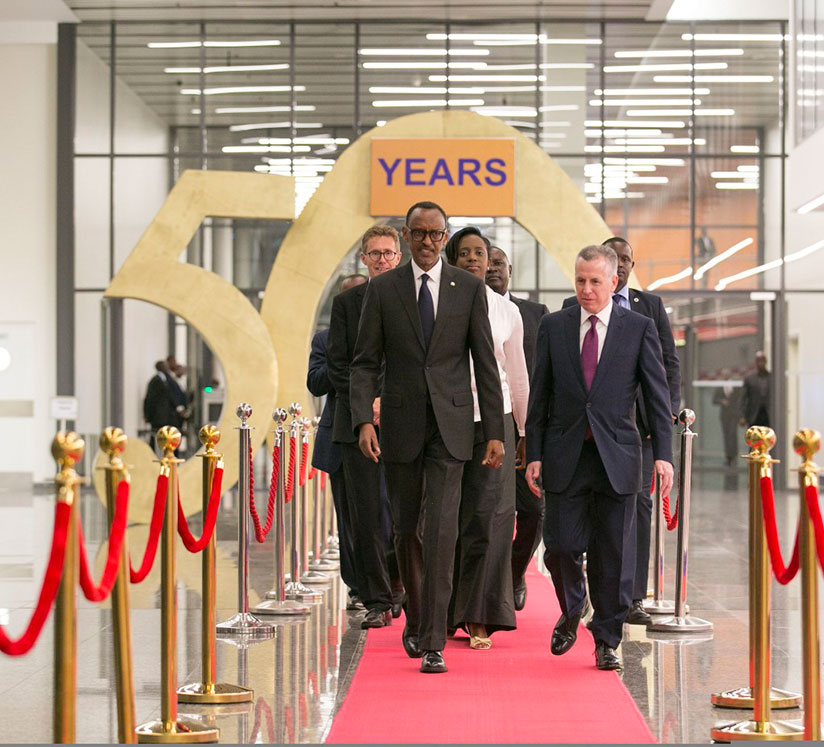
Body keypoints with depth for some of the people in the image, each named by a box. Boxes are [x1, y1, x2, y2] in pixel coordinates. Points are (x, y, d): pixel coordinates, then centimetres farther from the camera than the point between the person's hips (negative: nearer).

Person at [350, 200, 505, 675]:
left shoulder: (469, 288, 2)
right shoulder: (382, 289, 4)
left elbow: (486, 364, 3)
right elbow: (366, 363, 1)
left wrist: (495, 432, 0)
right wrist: (364, 420, -13)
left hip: (450, 427, -1)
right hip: (401, 426, 2)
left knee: (441, 530, -11)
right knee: (406, 529, 11)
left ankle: (433, 642, -10)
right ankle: (417, 617, 34)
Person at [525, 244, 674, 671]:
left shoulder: (639, 328, 3)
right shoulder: (553, 327, 7)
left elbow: (657, 395, 2)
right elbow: (539, 396, 8)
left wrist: (663, 454, -6)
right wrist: (534, 454, 2)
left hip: (617, 457, -1)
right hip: (565, 457, 1)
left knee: (615, 554, 2)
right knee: (561, 547, -1)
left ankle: (607, 640, 15)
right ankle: (571, 613, 28)